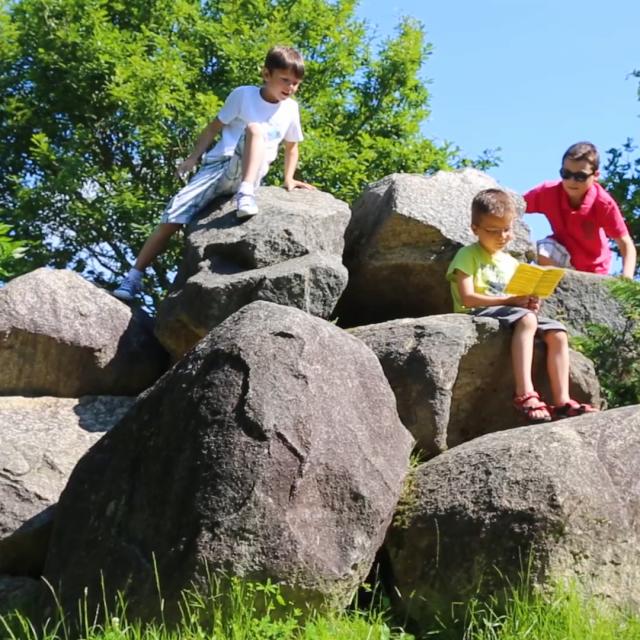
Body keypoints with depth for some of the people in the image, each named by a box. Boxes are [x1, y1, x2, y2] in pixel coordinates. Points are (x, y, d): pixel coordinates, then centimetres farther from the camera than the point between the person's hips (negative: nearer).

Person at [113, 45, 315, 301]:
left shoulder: (290, 109, 11)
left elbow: (291, 146, 26)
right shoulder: (243, 95, 5)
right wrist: (193, 157, 1)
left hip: (247, 174, 0)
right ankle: (133, 277, -11)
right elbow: (214, 128, 10)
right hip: (217, 165, 0)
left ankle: (245, 194, -43)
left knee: (255, 129, -31)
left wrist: (289, 179, 12)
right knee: (174, 214, -18)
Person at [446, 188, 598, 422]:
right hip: (478, 314, -7)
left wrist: (529, 303, -5)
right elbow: (467, 298, -13)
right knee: (526, 319, -35)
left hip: (510, 312, 7)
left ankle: (562, 401, -21)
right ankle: (525, 394, -46)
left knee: (557, 332, -13)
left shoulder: (510, 262, 22)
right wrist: (510, 300, -17)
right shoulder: (468, 256, 0)